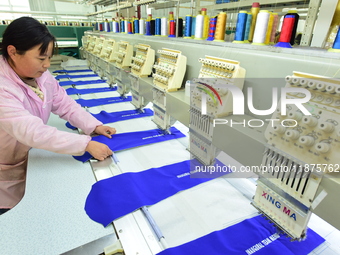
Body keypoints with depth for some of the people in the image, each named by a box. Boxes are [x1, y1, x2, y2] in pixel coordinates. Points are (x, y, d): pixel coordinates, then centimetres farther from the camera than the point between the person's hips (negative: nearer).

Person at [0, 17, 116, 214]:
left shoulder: (41, 75, -9)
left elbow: (65, 105, -8)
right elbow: (32, 132, -41)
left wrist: (95, 126, -21)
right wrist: (87, 144, -44)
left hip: (31, 160, 6)